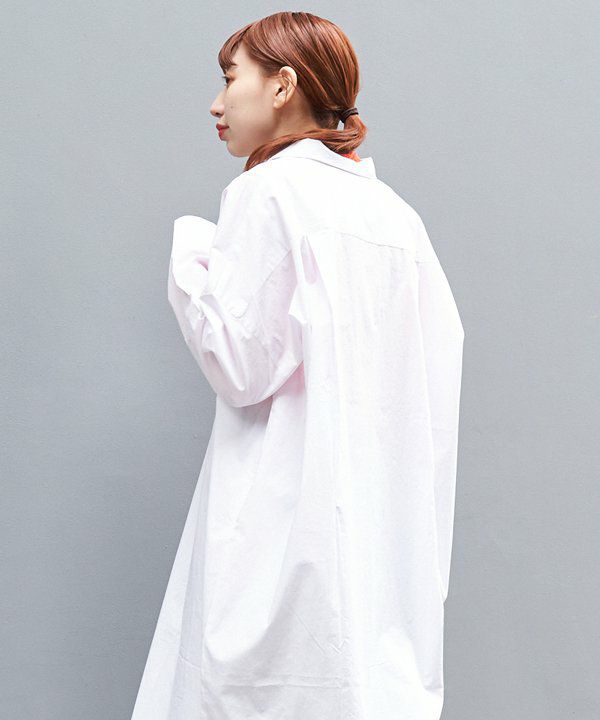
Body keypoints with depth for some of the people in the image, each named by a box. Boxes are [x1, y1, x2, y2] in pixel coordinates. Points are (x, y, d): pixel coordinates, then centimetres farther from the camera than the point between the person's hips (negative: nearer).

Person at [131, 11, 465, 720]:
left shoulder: (268, 191, -7)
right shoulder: (392, 209, 13)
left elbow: (243, 367, -11)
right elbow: (443, 347, 12)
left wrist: (191, 254, 0)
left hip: (290, 510, -7)